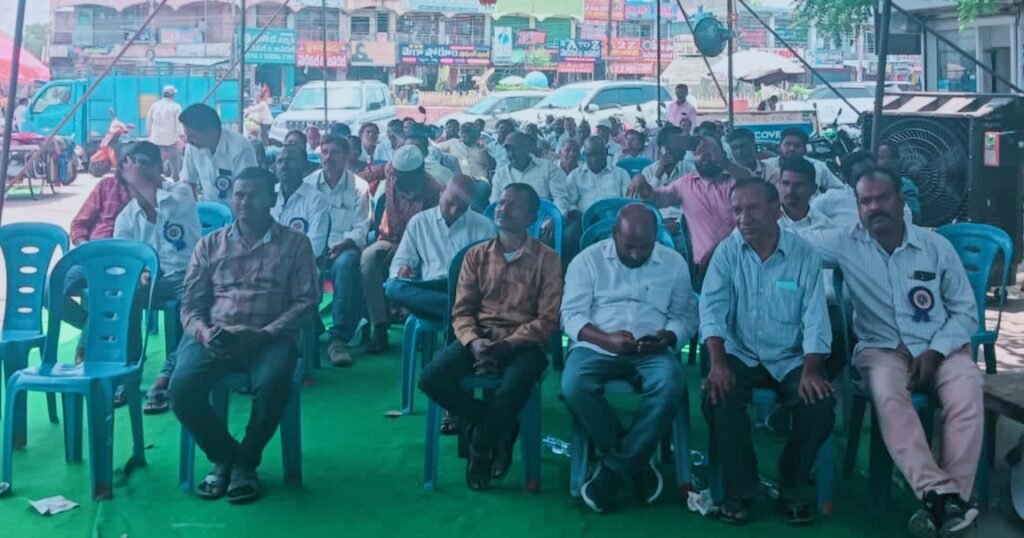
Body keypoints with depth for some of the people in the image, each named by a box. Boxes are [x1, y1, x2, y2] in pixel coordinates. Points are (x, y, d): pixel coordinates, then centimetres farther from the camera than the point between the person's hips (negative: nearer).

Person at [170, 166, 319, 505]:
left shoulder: (294, 243, 10)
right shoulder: (209, 245, 17)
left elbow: (306, 301, 0)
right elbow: (190, 305, 12)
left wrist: (264, 335, -15)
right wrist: (203, 332, -12)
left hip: (270, 337, -2)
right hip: (214, 336, 2)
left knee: (272, 385, -35)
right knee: (182, 387, -27)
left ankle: (246, 461, -6)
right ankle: (223, 455, 1)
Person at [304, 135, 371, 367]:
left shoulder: (359, 187, 5)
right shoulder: (308, 183, 12)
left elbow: (360, 229, 0)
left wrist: (341, 246, -21)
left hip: (344, 248, -2)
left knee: (346, 262, -39)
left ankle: (339, 338, -38)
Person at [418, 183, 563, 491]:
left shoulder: (547, 260, 3)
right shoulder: (476, 255, 13)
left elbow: (548, 319, -4)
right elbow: (461, 311, 8)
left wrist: (505, 345, -17)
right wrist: (473, 342, -14)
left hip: (523, 344, -3)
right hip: (478, 338, 4)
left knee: (512, 389, -36)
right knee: (432, 379, -23)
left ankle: (480, 448, -4)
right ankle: (501, 431, -3)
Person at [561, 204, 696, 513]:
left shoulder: (674, 262, 10)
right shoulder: (588, 259, 4)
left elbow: (687, 315, 8)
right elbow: (571, 314, -2)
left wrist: (669, 337, -15)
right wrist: (606, 340, -20)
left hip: (653, 351, 1)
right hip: (596, 346, -1)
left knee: (672, 387, -33)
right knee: (573, 387, -32)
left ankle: (614, 469, -17)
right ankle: (636, 464, -12)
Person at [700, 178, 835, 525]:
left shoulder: (804, 255, -3)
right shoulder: (727, 252, -2)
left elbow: (815, 319, -8)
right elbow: (713, 310, -10)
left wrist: (810, 371, -24)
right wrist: (718, 363, -25)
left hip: (790, 359, 0)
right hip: (740, 356, 0)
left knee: (820, 404, -26)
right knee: (717, 396, -29)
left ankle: (792, 488, 0)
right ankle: (740, 488, -8)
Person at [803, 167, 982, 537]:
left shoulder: (936, 246, 4)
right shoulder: (845, 243, 1)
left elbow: (966, 311, 5)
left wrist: (935, 351, -9)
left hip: (940, 348, 1)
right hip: (882, 348, -1)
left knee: (967, 392, -31)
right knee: (887, 394, -35)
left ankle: (951, 497, -29)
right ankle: (941, 494, -39)